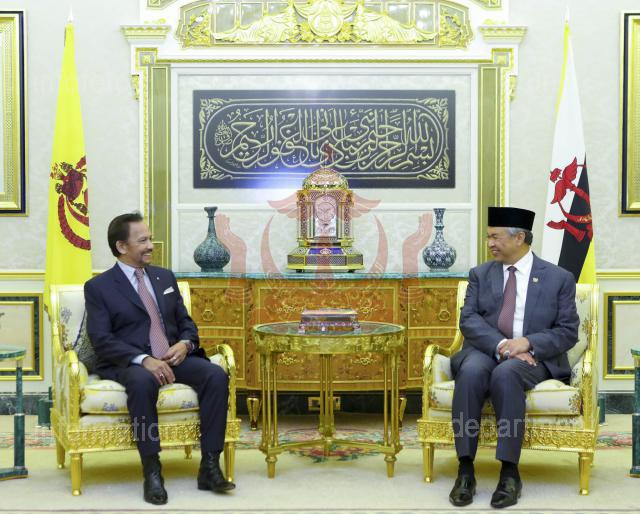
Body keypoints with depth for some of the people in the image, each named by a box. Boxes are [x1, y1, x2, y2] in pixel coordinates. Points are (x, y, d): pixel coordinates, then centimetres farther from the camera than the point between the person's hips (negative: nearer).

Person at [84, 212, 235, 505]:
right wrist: (143, 359, -24)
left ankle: (210, 466, -22)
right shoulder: (98, 287, 1)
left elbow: (186, 322, 18)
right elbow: (102, 340, -9)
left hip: (172, 358, 5)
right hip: (127, 363, -4)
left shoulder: (165, 277, 18)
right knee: (142, 381, -40)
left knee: (216, 376, -24)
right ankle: (152, 472, -32)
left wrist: (185, 343, -7)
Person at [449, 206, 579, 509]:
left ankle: (510, 471, -32)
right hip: (485, 351, 2)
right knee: (471, 372, -34)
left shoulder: (559, 278, 7)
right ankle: (465, 469, -31)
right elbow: (468, 319, 0)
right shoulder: (480, 274, 13)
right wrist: (502, 345, -18)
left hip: (533, 357, -2)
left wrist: (528, 342, -17)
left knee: (505, 373, -37)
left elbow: (568, 332, 1)